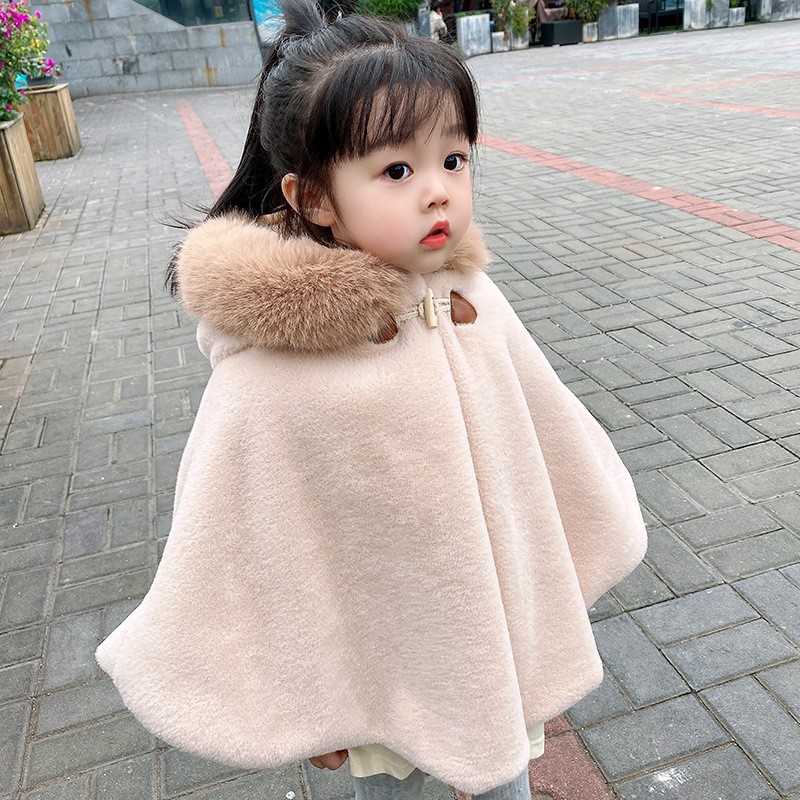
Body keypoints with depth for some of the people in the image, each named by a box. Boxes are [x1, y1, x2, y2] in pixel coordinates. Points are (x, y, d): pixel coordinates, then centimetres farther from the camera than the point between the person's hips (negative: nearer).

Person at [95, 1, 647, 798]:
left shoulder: (474, 304, -14)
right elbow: (243, 554, -17)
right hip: (386, 665, -3)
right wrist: (303, 704, -4)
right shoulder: (269, 379, -28)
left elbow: (547, 432, 2)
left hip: (501, 629, 4)